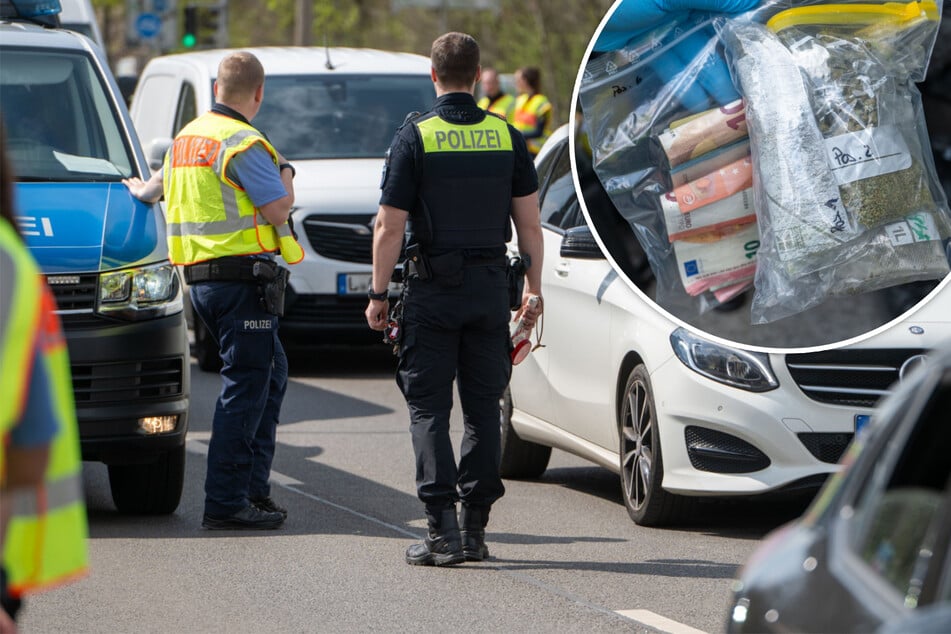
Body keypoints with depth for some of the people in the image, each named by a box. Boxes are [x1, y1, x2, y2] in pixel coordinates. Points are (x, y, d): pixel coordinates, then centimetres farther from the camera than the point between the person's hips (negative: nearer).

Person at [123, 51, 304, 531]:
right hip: (242, 277, -9)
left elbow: (161, 182, 34)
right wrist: (285, 176, 4)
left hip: (199, 277, 9)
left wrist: (142, 191, 57)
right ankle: (225, 502, -8)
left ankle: (253, 485, 15)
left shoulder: (188, 137, 15)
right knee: (246, 384, -6)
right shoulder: (243, 144, -13)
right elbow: (277, 209, -17)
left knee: (269, 371, 17)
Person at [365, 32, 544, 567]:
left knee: (429, 407, 0)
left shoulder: (415, 137, -7)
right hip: (490, 283, 3)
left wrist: (378, 293, -1)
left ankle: (443, 531, -9)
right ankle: (475, 526, 9)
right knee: (483, 407, 10)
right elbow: (529, 221, 4)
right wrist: (533, 288, 12)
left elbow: (390, 226, -9)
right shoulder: (507, 136, 3)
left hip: (432, 286, -3)